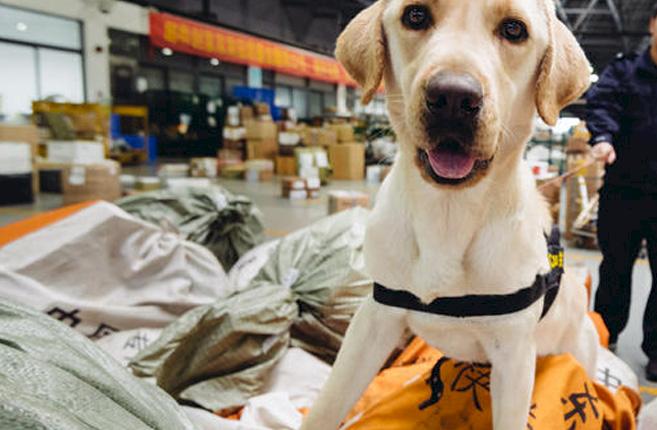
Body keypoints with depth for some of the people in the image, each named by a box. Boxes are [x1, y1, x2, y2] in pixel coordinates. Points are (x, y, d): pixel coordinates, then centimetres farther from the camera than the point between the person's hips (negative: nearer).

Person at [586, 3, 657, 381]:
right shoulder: (624, 70, 4)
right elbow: (601, 102, -14)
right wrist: (603, 137, -33)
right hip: (624, 190, -1)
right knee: (615, 268, 11)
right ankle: (606, 336, 27)